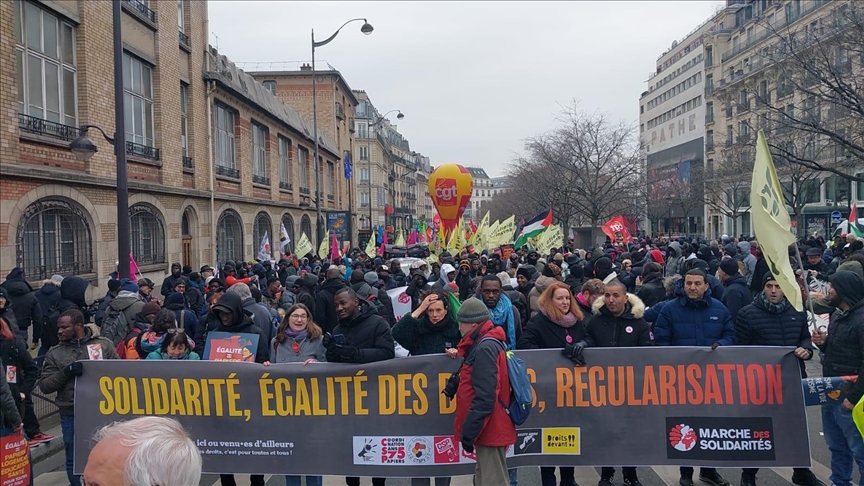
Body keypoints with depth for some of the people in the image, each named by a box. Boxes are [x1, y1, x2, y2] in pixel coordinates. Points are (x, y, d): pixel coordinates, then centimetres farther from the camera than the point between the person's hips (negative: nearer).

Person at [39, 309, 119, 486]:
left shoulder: (104, 345, 1)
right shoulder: (55, 353, 5)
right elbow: (44, 385, 1)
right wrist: (66, 372, -15)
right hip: (70, 415, 2)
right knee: (73, 459, 13)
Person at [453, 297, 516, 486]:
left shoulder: (485, 348, -18)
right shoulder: (488, 343, 13)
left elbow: (484, 397, -24)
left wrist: (468, 432, -21)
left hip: (490, 429, -10)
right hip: (492, 427, 10)